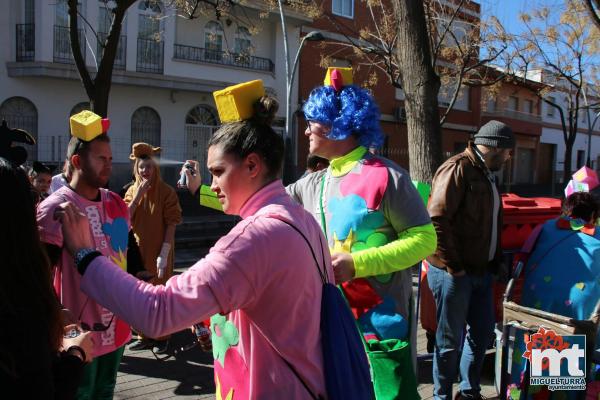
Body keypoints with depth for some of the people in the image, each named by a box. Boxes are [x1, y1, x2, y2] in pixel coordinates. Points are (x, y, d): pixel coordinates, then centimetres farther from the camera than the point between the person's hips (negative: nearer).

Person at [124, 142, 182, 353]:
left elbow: (171, 224, -12)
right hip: (138, 250, 5)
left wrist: (164, 254, -17)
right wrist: (138, 195, -15)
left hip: (158, 251, -4)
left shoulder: (166, 192, -9)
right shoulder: (132, 191, 5)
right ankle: (144, 336, 27)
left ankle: (161, 337, 19)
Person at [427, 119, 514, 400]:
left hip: (481, 271, 9)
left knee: (482, 333, 18)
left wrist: (496, 261, 14)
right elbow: (437, 219, -24)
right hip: (453, 273, -9)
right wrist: (454, 267, -20)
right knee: (450, 340, 4)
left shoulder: (486, 174, 15)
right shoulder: (457, 169, -15)